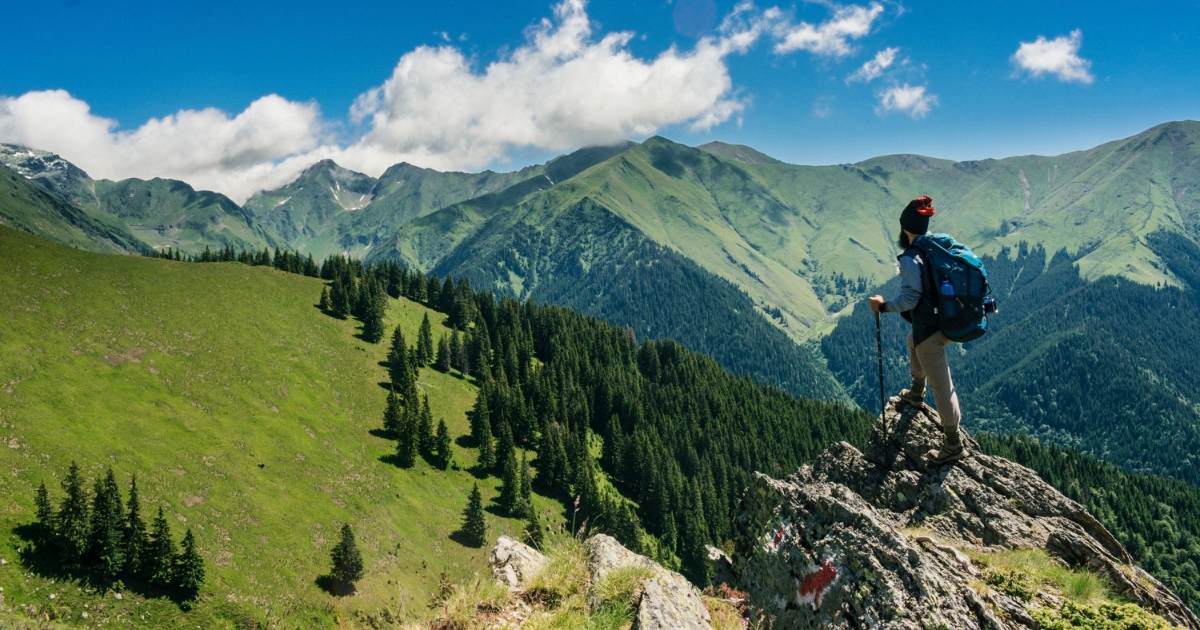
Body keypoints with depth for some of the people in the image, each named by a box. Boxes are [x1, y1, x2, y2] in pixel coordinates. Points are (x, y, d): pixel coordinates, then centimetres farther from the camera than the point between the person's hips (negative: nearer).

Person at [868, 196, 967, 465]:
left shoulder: (910, 259, -19)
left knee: (941, 386, 0)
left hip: (930, 328, -9)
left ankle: (954, 445, 9)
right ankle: (916, 392, 54)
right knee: (914, 341, 38)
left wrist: (883, 306, -9)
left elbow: (909, 299, -23)